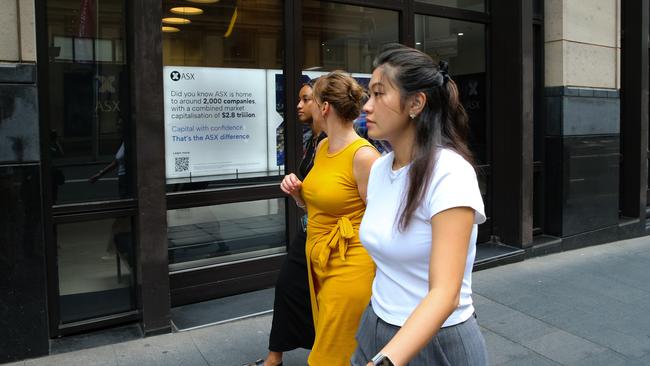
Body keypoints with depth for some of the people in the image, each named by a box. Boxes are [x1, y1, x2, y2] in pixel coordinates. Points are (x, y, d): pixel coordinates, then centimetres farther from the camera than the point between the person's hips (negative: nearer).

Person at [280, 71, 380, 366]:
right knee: (325, 340, 21)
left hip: (349, 267, -8)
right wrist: (297, 191, -2)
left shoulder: (363, 155, -19)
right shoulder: (322, 147, 7)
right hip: (318, 261, 8)